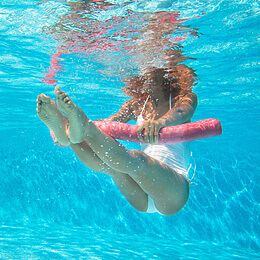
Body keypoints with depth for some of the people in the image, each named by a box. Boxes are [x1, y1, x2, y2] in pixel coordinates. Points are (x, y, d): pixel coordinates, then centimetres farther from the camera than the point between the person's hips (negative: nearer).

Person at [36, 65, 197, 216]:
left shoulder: (185, 98, 2)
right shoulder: (137, 104, 15)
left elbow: (181, 112, -23)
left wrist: (160, 121, -48)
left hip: (174, 187, -4)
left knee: (135, 160, -34)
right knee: (110, 163, -28)